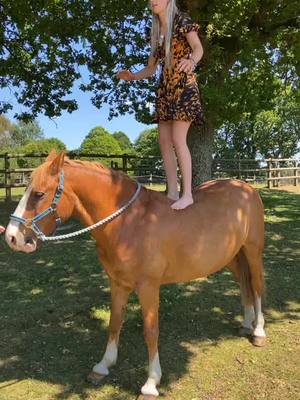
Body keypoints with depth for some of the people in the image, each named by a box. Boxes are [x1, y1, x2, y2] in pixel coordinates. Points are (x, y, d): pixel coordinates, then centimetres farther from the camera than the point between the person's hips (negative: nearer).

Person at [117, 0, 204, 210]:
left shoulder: (183, 21, 1)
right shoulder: (157, 32, 20)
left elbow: (198, 48, -16)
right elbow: (151, 69, 22)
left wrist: (191, 61, -39)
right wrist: (132, 76, 5)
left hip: (184, 86, -7)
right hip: (165, 89, 7)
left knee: (178, 140, -17)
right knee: (164, 141, -1)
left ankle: (187, 194, -13)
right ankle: (173, 192, 4)